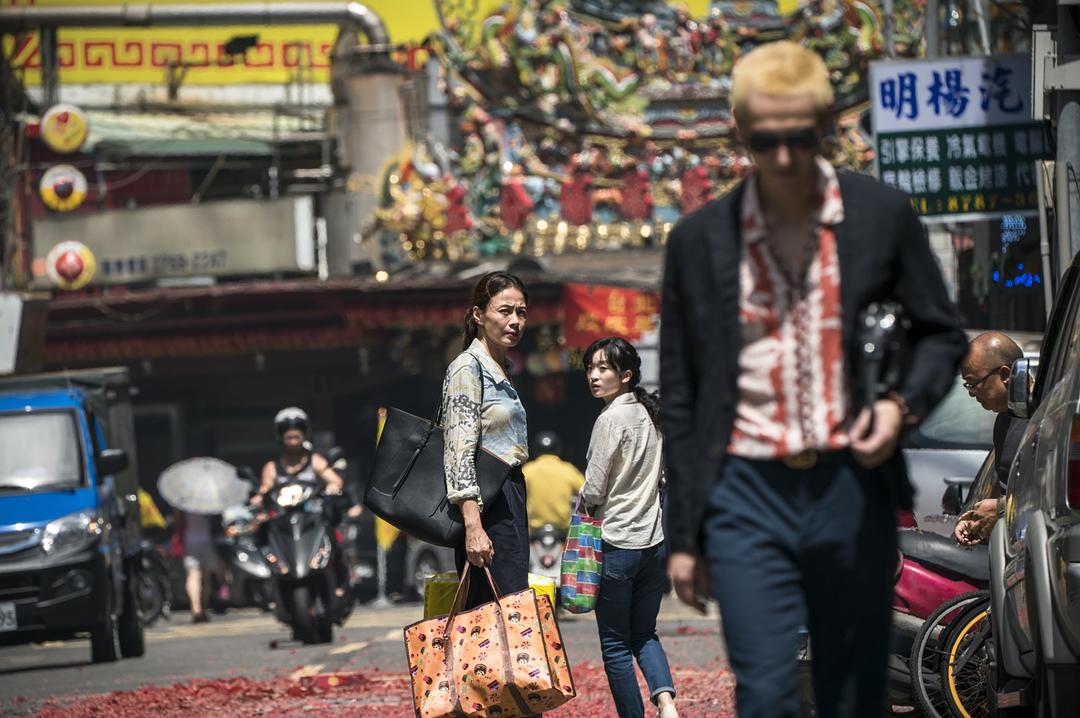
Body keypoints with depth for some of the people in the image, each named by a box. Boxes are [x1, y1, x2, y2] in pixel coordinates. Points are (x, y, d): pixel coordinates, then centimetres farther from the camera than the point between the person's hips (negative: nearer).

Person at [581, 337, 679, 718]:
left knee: (615, 644, 4)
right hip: (656, 541, 7)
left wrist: (583, 504, 6)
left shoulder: (611, 419, -13)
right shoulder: (650, 414, 9)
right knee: (644, 634, 15)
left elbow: (593, 490, -14)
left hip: (617, 544, -7)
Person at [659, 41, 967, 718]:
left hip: (852, 490, 1)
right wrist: (684, 534, 6)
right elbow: (681, 398, 6)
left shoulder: (882, 216, 0)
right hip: (748, 493, -1)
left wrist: (904, 403, -11)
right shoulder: (700, 240, 1)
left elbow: (942, 333, 11)